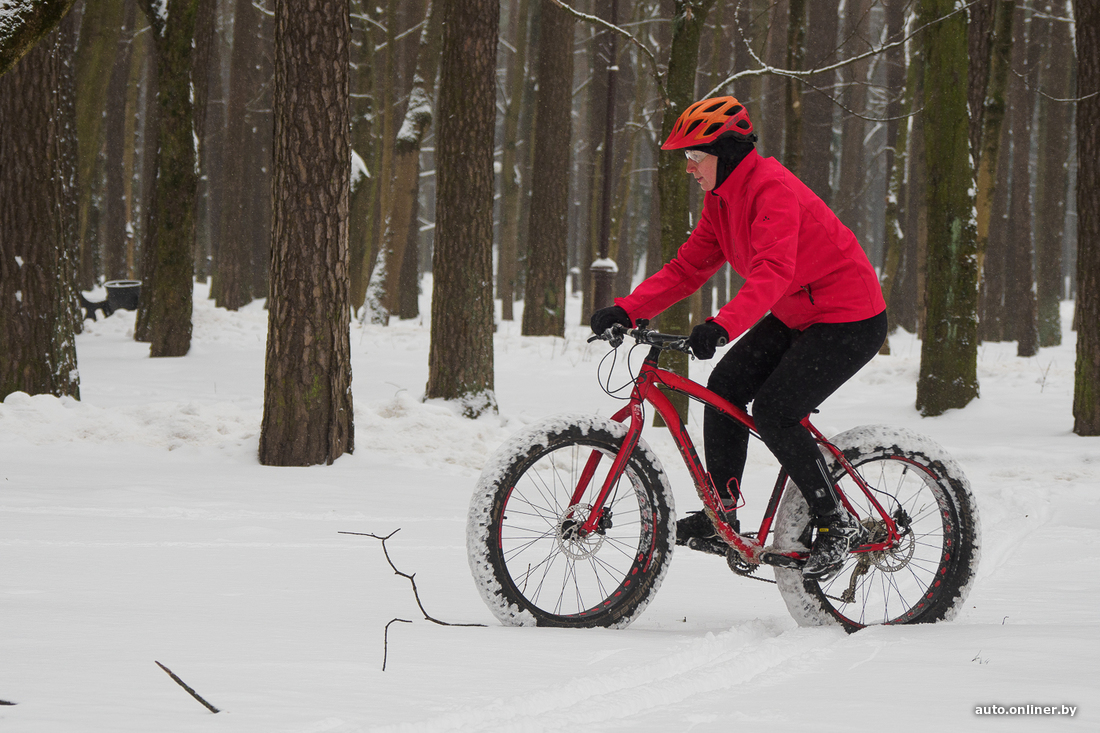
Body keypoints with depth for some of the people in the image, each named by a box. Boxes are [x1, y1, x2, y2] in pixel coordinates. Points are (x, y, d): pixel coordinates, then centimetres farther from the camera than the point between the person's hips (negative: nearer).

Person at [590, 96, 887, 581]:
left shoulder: (772, 189, -25)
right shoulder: (721, 199, 5)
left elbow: (772, 272, -39)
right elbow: (687, 269, 5)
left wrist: (722, 326, -53)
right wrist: (626, 310, -8)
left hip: (849, 320, -9)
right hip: (795, 317, 9)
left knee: (774, 412, -18)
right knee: (725, 387, -3)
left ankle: (837, 526, -6)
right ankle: (721, 513, 5)